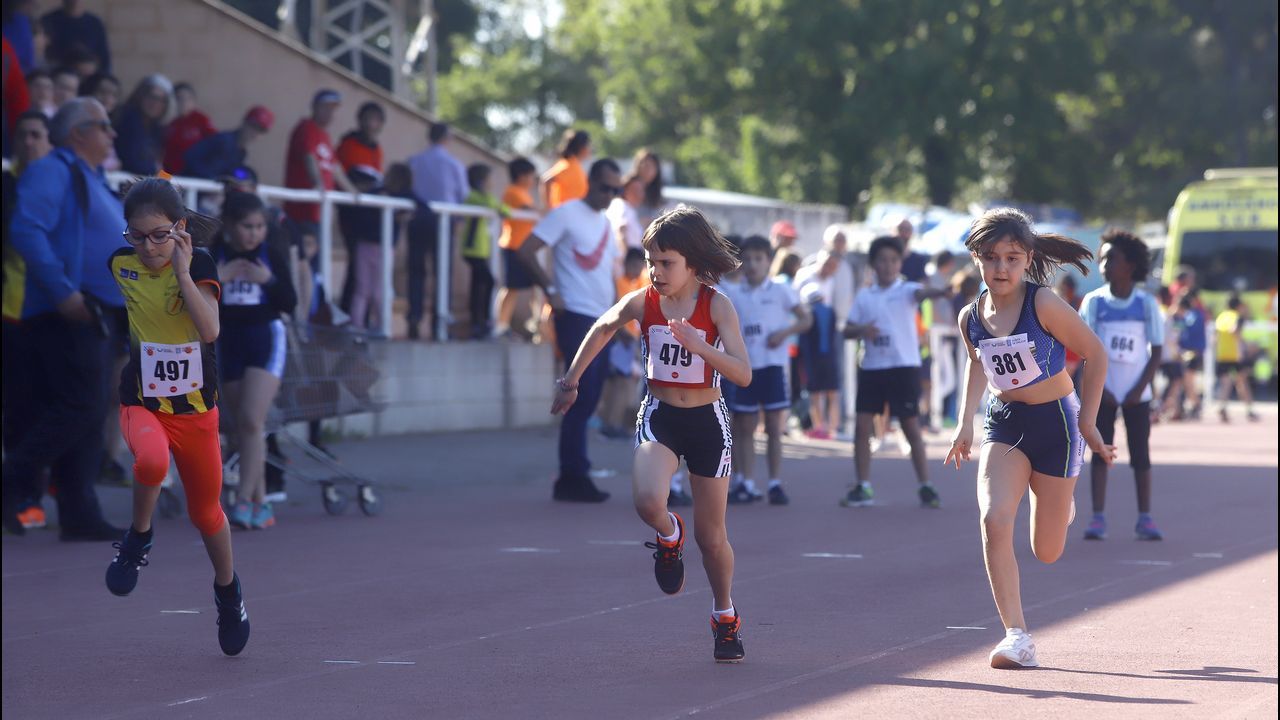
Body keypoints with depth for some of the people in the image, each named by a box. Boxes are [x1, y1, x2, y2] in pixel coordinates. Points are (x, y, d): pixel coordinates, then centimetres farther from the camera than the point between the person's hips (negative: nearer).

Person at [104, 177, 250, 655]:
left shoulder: (198, 263, -11)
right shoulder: (121, 263, -3)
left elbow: (210, 330, -26)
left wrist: (183, 272, -29)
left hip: (196, 408, 0)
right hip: (142, 404, 0)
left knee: (205, 511, 13)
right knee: (152, 460, -35)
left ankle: (227, 588, 40)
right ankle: (139, 538, -8)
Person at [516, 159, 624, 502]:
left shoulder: (607, 223, 18)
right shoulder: (566, 214, -6)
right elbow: (526, 251, -12)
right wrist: (550, 290, -16)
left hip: (602, 320, 8)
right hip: (576, 317, -8)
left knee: (587, 400, 8)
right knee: (581, 398, -10)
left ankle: (571, 479, 12)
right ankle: (574, 477, -7)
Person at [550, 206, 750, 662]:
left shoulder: (716, 306, -14)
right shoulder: (642, 303, -7)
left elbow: (743, 374, -22)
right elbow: (602, 329, 15)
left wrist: (696, 344, -35)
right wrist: (571, 380, 18)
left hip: (707, 420, -1)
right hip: (659, 416, 1)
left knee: (710, 535, 6)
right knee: (647, 501, -29)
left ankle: (725, 615, 32)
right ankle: (669, 537, 8)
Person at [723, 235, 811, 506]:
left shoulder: (780, 290, -1)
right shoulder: (733, 294, 6)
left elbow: (806, 319, 1)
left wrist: (784, 333, -14)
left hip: (773, 365, -2)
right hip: (745, 367, 2)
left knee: (774, 427, 0)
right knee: (745, 428, 4)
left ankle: (775, 484, 4)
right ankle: (746, 484, 7)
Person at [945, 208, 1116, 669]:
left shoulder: (1043, 305, -19)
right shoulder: (971, 318, -3)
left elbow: (1094, 354, -9)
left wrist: (1088, 423, -7)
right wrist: (965, 423, 9)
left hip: (1055, 422, -3)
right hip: (1003, 424, 3)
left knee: (1046, 552, 5)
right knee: (994, 519, -22)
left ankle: (1060, 503, 44)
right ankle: (1017, 637, -18)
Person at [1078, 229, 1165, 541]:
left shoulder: (1146, 303, -2)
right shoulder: (1094, 302, -2)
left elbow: (1157, 351, -1)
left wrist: (1140, 389, -10)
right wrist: (1097, 387, -11)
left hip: (1136, 394, 0)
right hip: (1101, 391, 0)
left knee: (1141, 455, 2)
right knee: (1100, 453, -1)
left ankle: (1145, 519, 8)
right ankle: (1098, 518, 2)